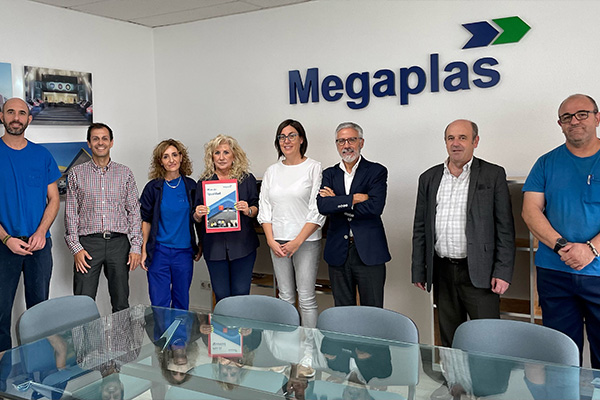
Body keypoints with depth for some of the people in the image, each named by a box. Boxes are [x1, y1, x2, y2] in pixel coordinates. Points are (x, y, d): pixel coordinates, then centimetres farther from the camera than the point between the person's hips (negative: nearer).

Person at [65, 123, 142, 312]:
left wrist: (136, 247, -1)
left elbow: (134, 211, 7)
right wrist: (75, 247, -5)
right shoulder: (77, 173, 7)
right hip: (88, 243, -1)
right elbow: (70, 213, 5)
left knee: (121, 304, 7)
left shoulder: (125, 173, 9)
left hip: (119, 242, 1)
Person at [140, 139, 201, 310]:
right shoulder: (153, 187, -1)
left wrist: (200, 246, 9)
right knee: (159, 303, 0)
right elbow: (146, 220, 3)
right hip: (159, 251, -1)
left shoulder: (191, 186, 4)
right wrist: (144, 250, -1)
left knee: (182, 302, 10)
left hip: (184, 251, 2)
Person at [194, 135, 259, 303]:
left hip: (242, 244, -1)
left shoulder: (247, 179, 4)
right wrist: (198, 214, -10)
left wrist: (248, 210, -15)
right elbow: (197, 218, 12)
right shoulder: (204, 182, 8)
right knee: (221, 295, 6)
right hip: (214, 246, 1)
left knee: (240, 293, 1)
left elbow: (257, 209, 6)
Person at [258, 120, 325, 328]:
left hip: (306, 241, -4)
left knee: (306, 298, -3)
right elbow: (264, 209, 10)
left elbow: (318, 211, -7)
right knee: (285, 297, 10)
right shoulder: (272, 171, 12)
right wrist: (271, 241, -2)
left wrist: (298, 241, -12)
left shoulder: (314, 168, -2)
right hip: (278, 242, 4)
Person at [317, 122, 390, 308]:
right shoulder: (329, 174, 9)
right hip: (338, 252, 3)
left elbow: (375, 207, -16)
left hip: (368, 252, -3)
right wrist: (354, 198, -15)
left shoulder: (377, 171, 0)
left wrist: (337, 203, -11)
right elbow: (322, 205, -9)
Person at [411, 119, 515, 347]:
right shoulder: (429, 178, 10)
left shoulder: (493, 175, 0)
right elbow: (420, 228, 11)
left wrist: (503, 272, -9)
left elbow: (505, 228, -3)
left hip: (478, 272, -3)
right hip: (442, 272, 4)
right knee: (449, 342, 14)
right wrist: (418, 270, 8)